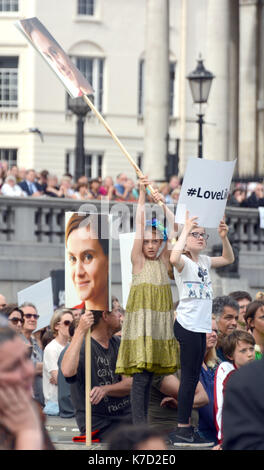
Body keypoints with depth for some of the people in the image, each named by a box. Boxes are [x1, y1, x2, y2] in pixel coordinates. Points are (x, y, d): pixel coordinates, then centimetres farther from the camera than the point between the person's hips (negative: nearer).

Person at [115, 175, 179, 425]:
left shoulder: (164, 261, 12)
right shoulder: (138, 262, 2)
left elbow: (175, 229, 5)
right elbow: (139, 226, -3)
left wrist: (163, 204, -2)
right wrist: (142, 195, -7)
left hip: (160, 321, 4)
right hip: (140, 320, -4)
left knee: (149, 375, 6)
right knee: (141, 375, -9)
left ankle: (143, 424, 11)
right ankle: (138, 426, -11)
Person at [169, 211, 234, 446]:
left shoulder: (204, 261, 13)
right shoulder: (184, 262, -10)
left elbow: (228, 259, 23)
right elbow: (174, 258, -33)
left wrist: (224, 237, 5)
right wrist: (186, 230, -26)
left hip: (202, 327, 8)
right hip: (187, 325, -8)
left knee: (193, 377, 10)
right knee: (189, 377, -8)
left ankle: (185, 427, 15)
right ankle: (182, 429, -6)